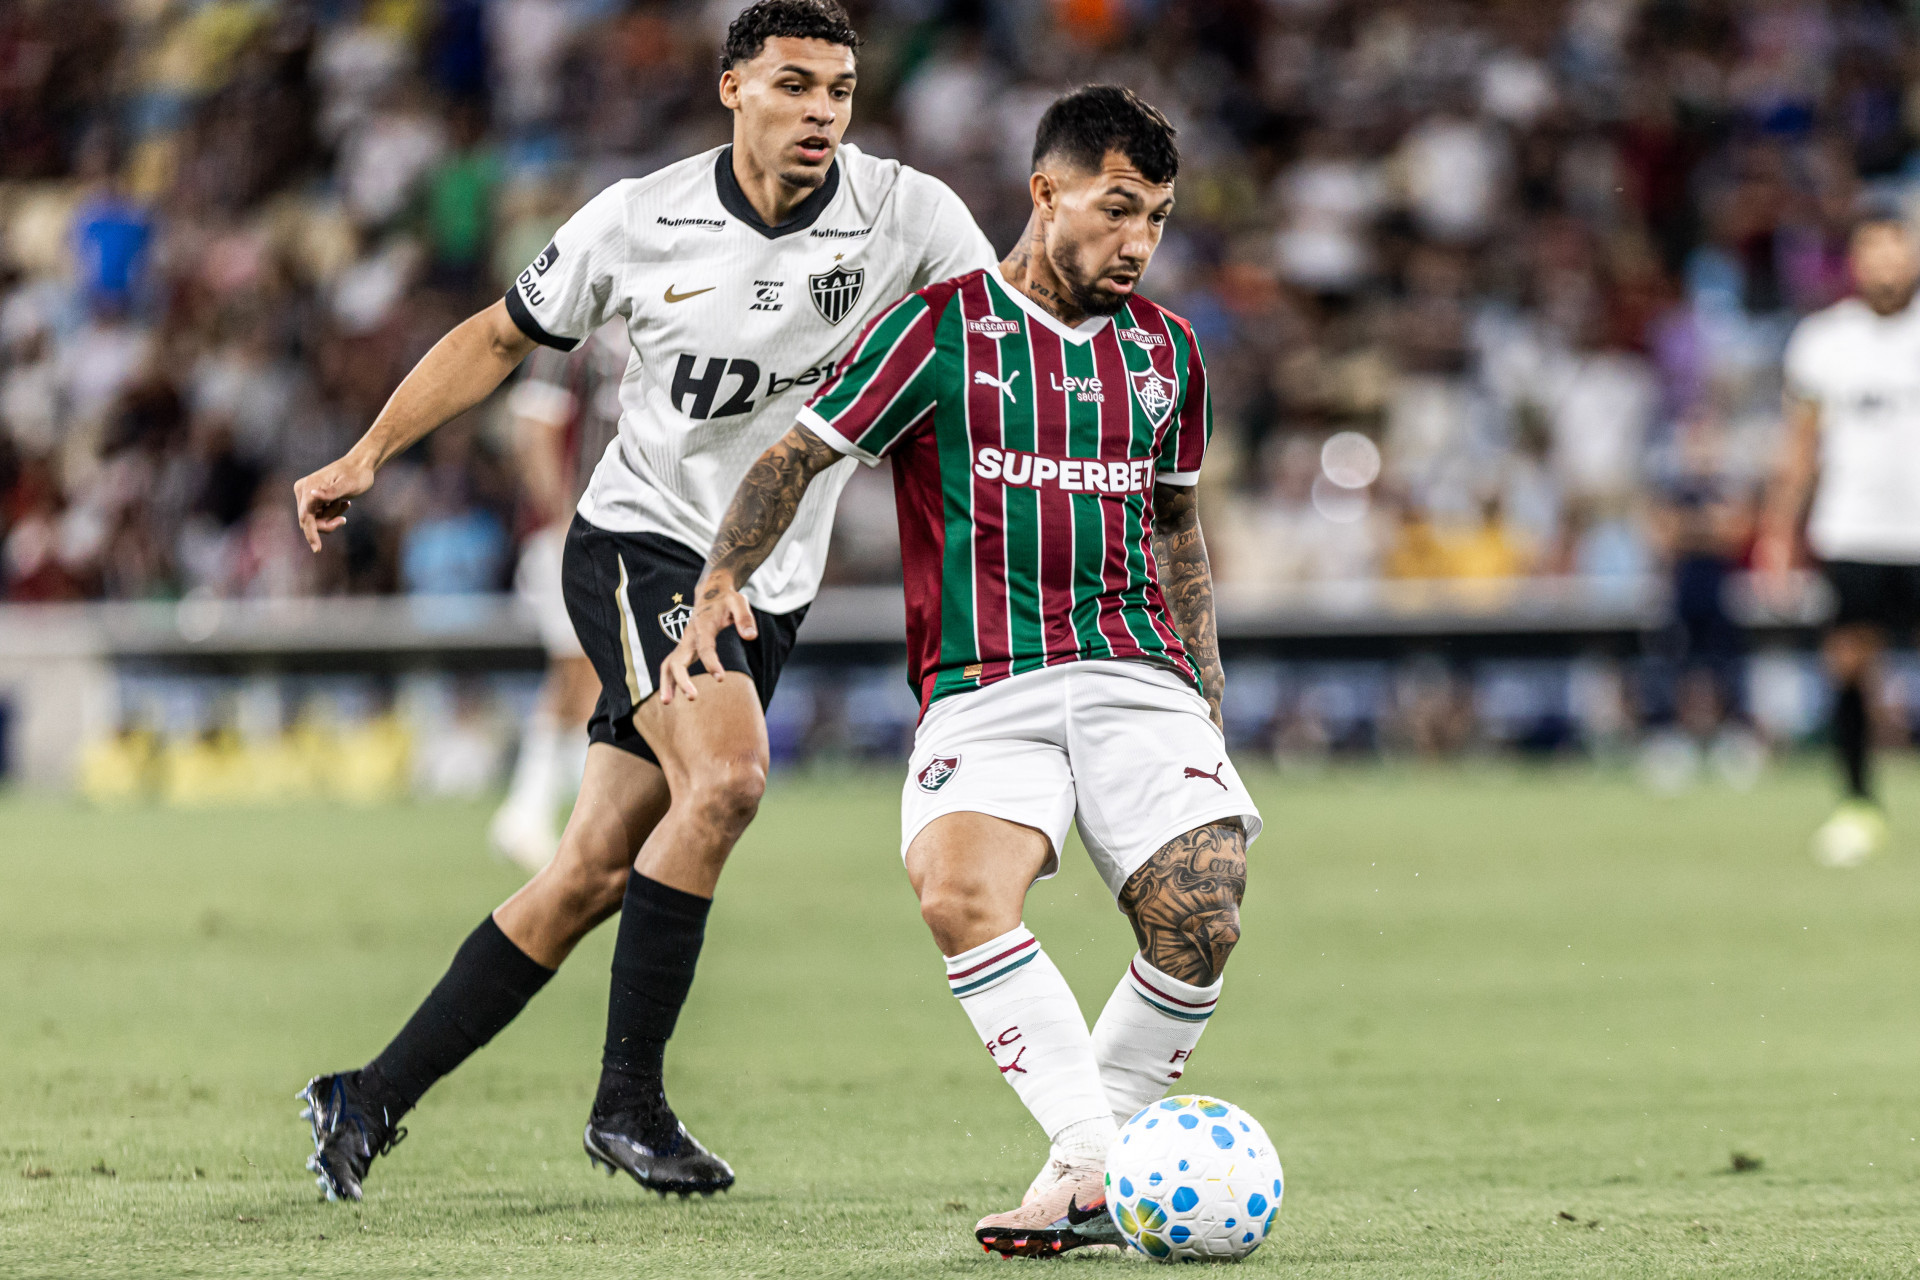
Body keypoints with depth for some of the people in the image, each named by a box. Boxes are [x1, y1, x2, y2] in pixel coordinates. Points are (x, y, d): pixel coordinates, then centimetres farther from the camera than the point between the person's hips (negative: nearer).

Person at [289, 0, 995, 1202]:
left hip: (769, 590, 3)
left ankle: (373, 1099, 13)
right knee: (726, 778, -28)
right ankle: (629, 1103, -19)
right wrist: (366, 457, 4)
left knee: (593, 877, 1)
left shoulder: (907, 214, -6)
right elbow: (502, 337, 7)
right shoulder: (639, 220, -6)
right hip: (638, 546, -3)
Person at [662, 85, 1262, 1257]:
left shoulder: (1164, 349, 15)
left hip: (1137, 679, 3)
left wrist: (1206, 693, 21)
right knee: (960, 895, -31)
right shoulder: (942, 328, 0)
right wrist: (722, 583, -14)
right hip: (984, 690, -3)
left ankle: (1099, 1167, 1)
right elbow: (797, 458, 0)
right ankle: (1090, 1156, -26)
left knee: (1200, 922, -18)